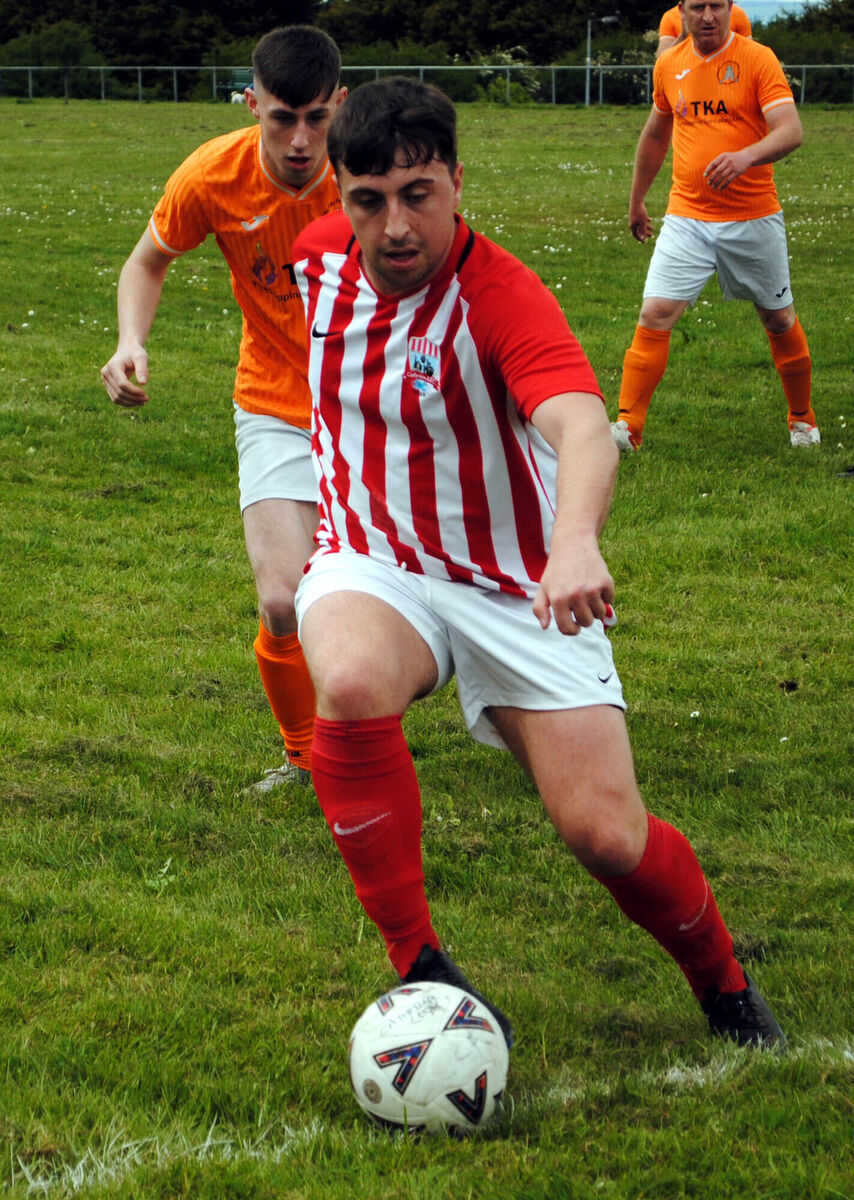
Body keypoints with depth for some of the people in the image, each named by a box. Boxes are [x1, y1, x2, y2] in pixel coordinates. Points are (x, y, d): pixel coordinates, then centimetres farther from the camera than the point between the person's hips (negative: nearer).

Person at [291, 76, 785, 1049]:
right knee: (352, 683, -34)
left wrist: (577, 540, -60)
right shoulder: (319, 251, -4)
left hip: (517, 585, -3)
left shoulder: (501, 294, -22)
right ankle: (418, 969, -22)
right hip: (372, 566, 3)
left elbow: (583, 428, -41)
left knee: (606, 832, -11)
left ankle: (724, 986, 22)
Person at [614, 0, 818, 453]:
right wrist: (636, 201, 28)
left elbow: (791, 131, -18)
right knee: (655, 314, -12)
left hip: (753, 219, -2)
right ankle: (627, 427, -8)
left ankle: (802, 419, 32)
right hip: (687, 216, 2)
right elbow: (655, 135, 21)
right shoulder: (668, 66, 5)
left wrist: (745, 157, -36)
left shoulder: (757, 59, -8)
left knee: (779, 319, 11)